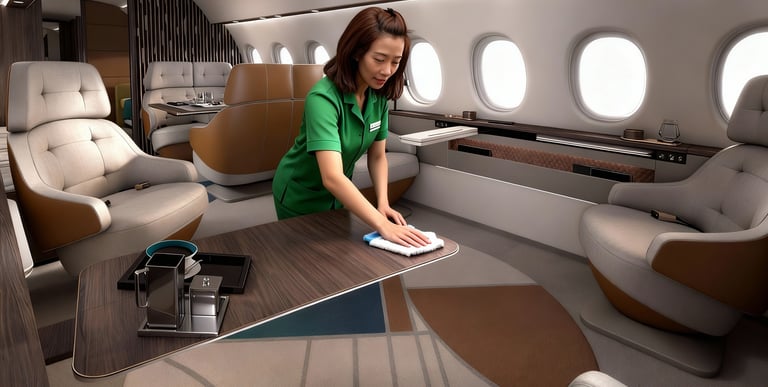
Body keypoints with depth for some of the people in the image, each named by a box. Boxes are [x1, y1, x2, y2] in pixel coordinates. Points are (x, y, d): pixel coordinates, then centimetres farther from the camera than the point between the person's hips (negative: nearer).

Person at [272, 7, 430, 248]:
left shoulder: (379, 95, -13)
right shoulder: (323, 98, -34)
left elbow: (377, 156, -4)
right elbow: (332, 177, -45)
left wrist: (383, 203, -19)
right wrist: (383, 226, -50)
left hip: (339, 195, 6)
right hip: (300, 198, -6)